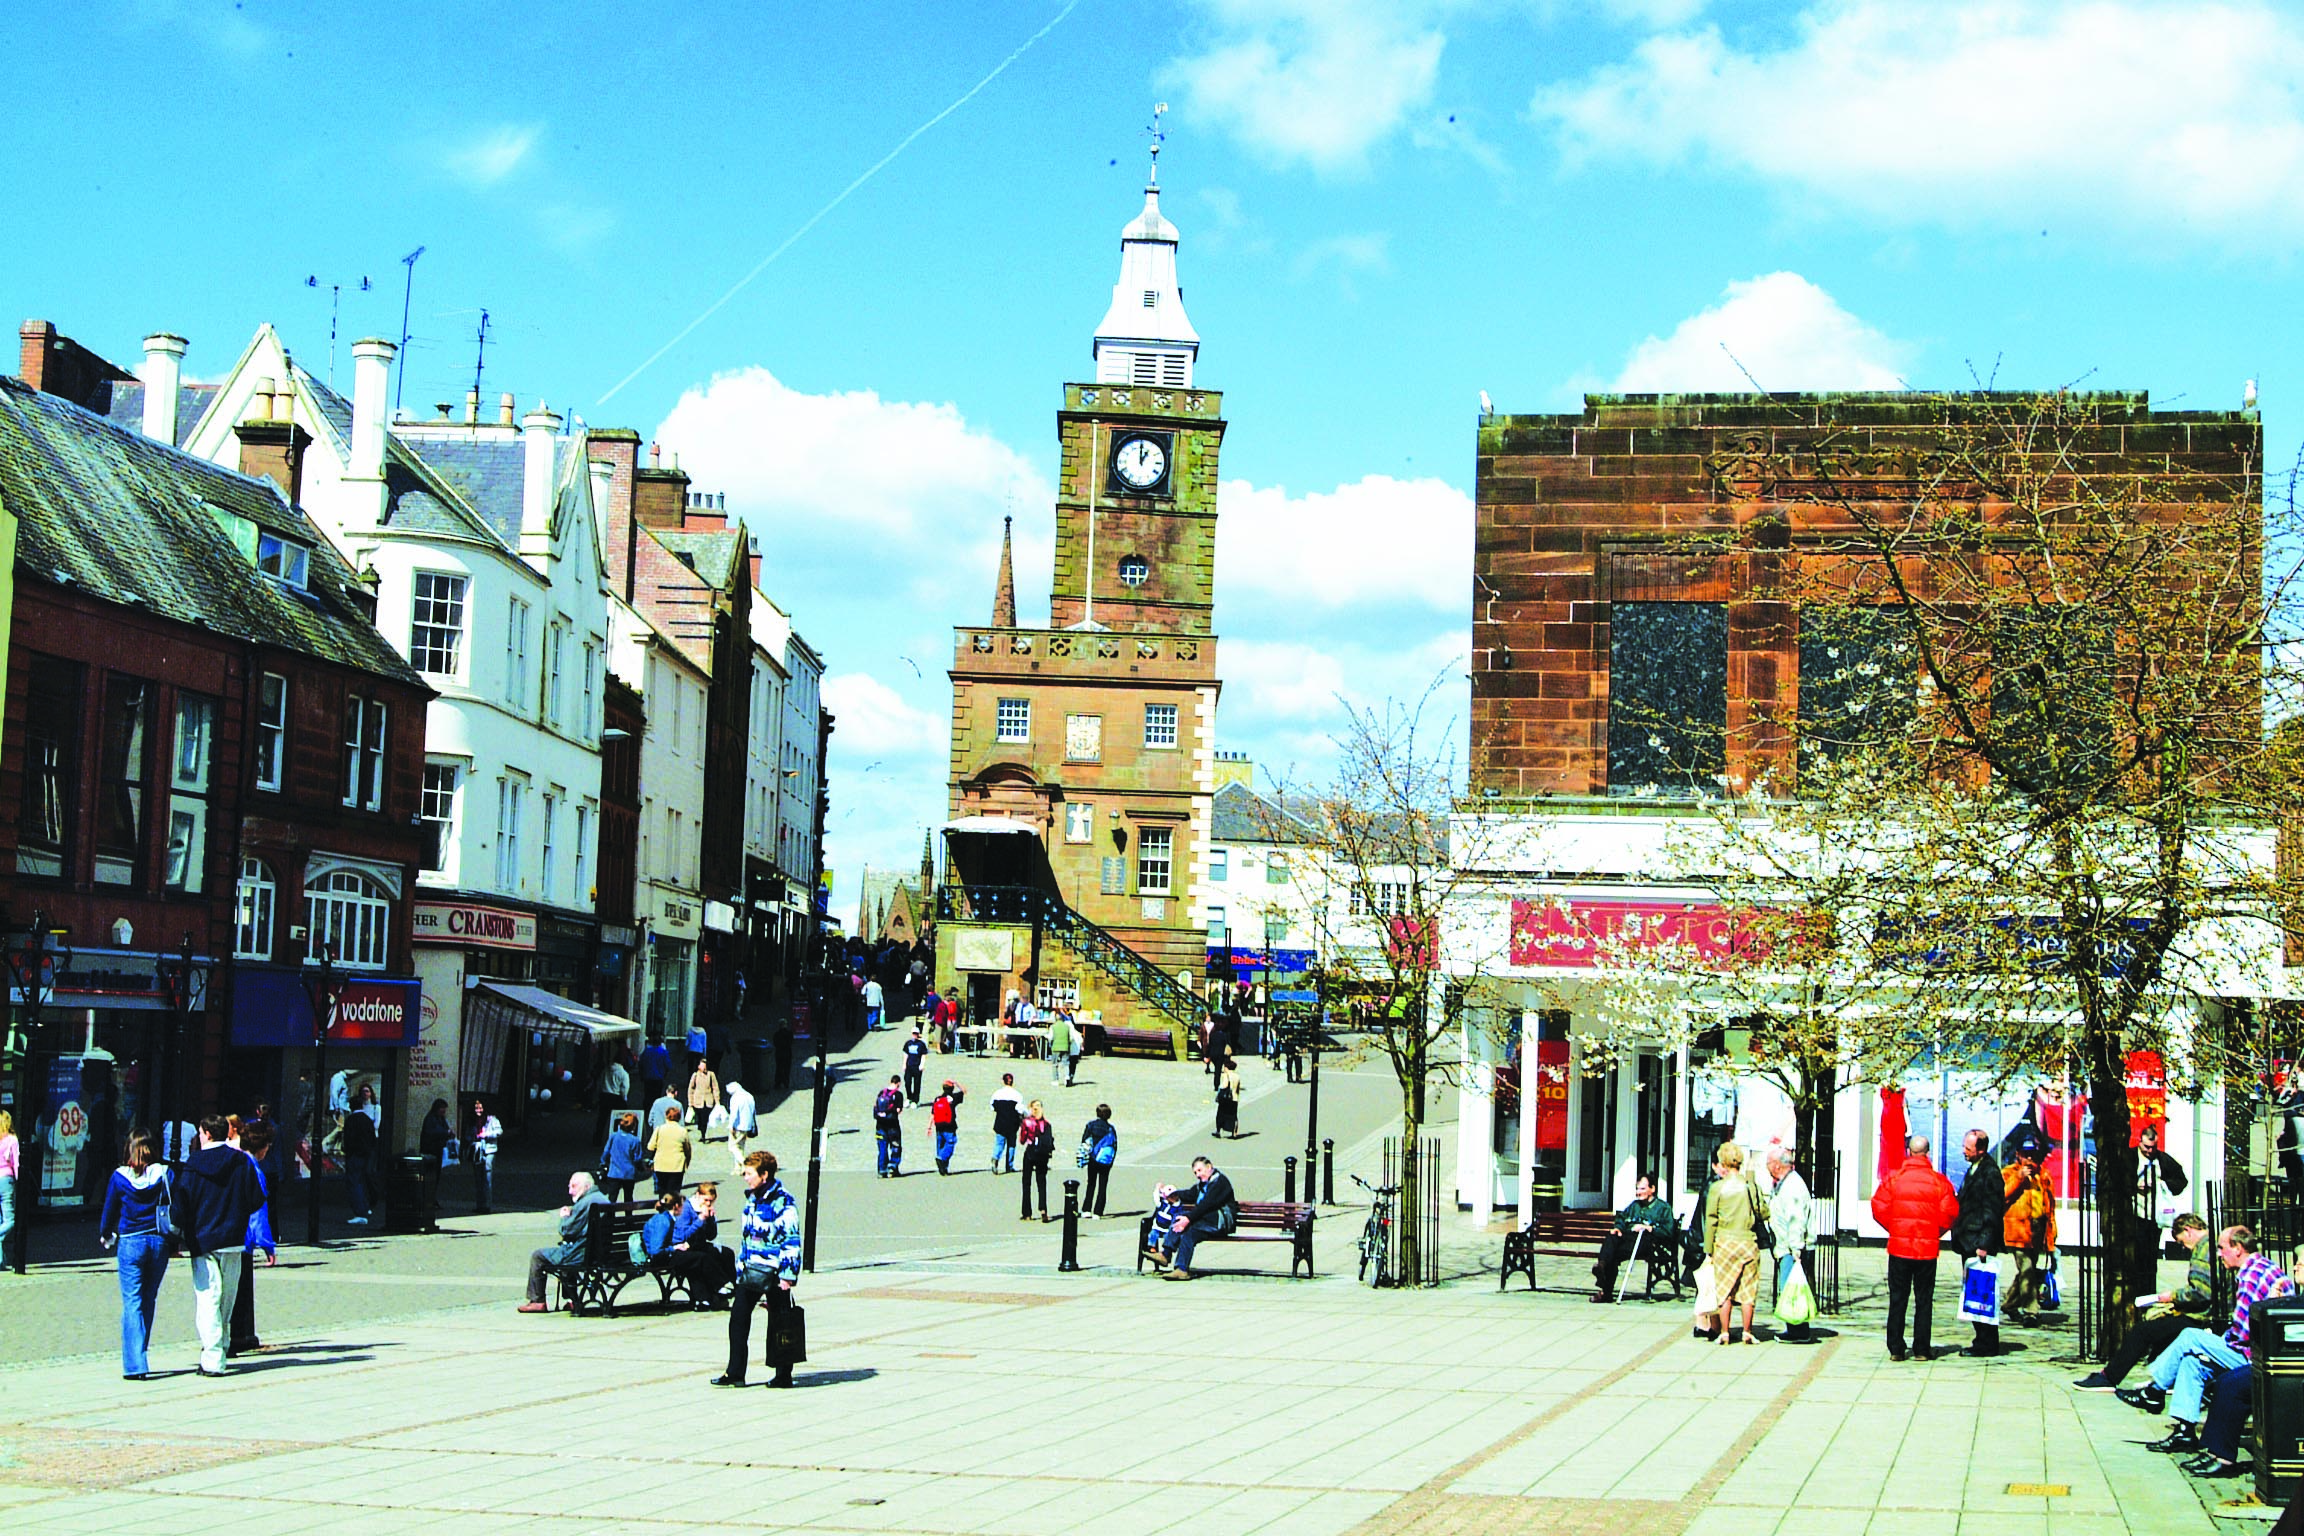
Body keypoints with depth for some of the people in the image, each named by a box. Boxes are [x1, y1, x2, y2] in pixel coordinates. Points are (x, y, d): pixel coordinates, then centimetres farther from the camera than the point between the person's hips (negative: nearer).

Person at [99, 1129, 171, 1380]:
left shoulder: (120, 1177, -4)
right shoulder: (163, 1174, -2)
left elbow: (110, 1211, 6)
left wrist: (105, 1236, 24)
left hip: (130, 1243, -2)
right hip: (158, 1242, 2)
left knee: (132, 1303, -3)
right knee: (149, 1300, 14)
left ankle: (135, 1364, -12)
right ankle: (138, 1356, 21)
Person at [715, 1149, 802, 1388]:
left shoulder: (782, 1202, -13)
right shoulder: (751, 1200, 12)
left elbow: (791, 1241, -15)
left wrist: (787, 1274, -18)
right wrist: (741, 1266, 21)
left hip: (773, 1273, -8)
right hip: (750, 1271, 8)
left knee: (778, 1323, 2)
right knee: (738, 1317, 2)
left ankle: (783, 1375, 13)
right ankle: (735, 1373, 8)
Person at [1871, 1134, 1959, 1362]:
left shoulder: (1893, 1178, -4)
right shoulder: (1939, 1181, -5)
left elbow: (1879, 1209, -4)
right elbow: (1950, 1213, -6)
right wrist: (1936, 1233, 11)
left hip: (1899, 1248, 0)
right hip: (1928, 1249, 0)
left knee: (1897, 1300, 7)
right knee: (1924, 1300, 7)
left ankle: (1896, 1349, 5)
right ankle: (1922, 1349, 7)